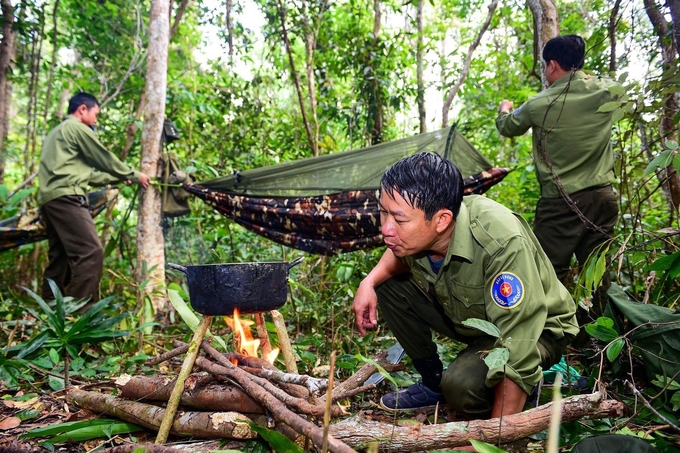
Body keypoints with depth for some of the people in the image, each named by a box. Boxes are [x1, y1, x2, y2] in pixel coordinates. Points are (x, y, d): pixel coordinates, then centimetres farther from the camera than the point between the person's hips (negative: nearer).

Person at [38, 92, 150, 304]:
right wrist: (134, 175, 15)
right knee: (91, 252, -16)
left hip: (49, 199, 10)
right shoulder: (77, 128, 1)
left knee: (60, 258, 10)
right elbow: (104, 159, 3)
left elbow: (83, 172, 30)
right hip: (65, 198, -10)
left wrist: (117, 179, 29)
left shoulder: (57, 132, 30)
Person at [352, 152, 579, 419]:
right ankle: (433, 382, 10)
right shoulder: (418, 229, -20)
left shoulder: (503, 245, -39)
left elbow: (517, 358, -36)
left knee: (461, 385, -33)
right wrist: (369, 282, -13)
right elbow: (399, 256, 7)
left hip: (537, 329, -6)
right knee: (387, 285, -8)